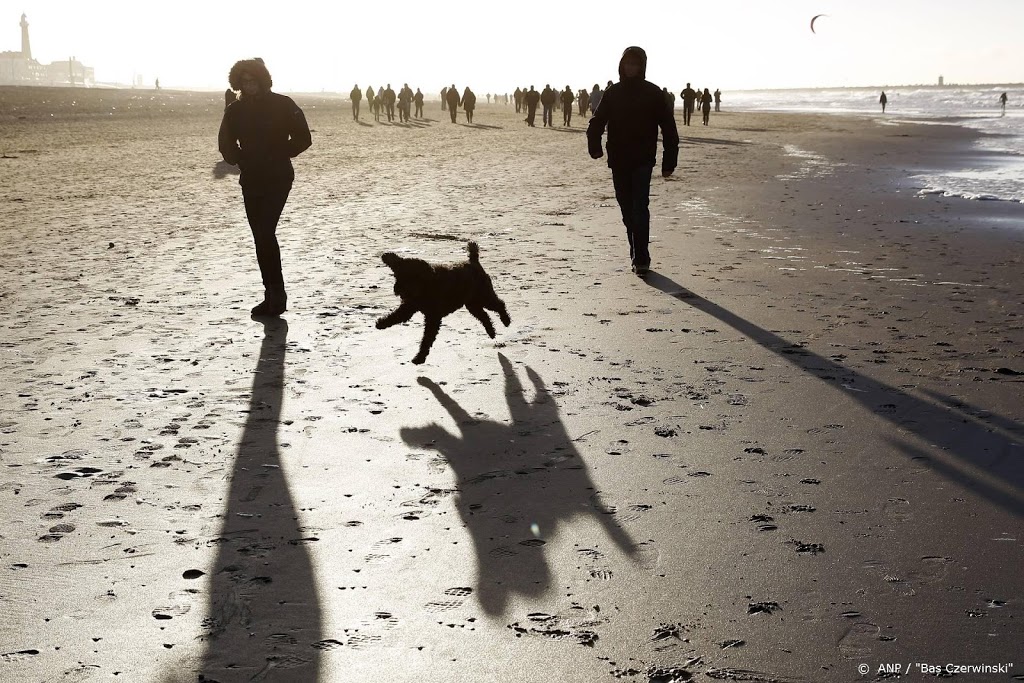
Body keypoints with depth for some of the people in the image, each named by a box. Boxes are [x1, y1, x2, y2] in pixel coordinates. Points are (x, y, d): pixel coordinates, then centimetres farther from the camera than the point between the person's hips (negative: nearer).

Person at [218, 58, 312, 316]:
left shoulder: (283, 105, -5)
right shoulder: (235, 110, 7)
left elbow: (302, 138, -4)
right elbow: (226, 143, 16)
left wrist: (278, 156, -7)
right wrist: (239, 160, 4)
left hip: (278, 178, -5)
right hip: (251, 179, 5)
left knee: (265, 232, -17)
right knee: (261, 236, 6)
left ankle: (276, 293, -11)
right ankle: (272, 295, 13)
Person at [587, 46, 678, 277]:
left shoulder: (653, 93, 0)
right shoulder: (612, 92, 9)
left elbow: (668, 128, 0)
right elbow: (597, 121, 6)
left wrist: (669, 161, -4)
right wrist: (594, 145, -14)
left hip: (643, 160, -4)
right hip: (618, 161, 4)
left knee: (640, 208, -13)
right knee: (627, 209, 10)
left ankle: (641, 258, -12)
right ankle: (638, 255, 22)